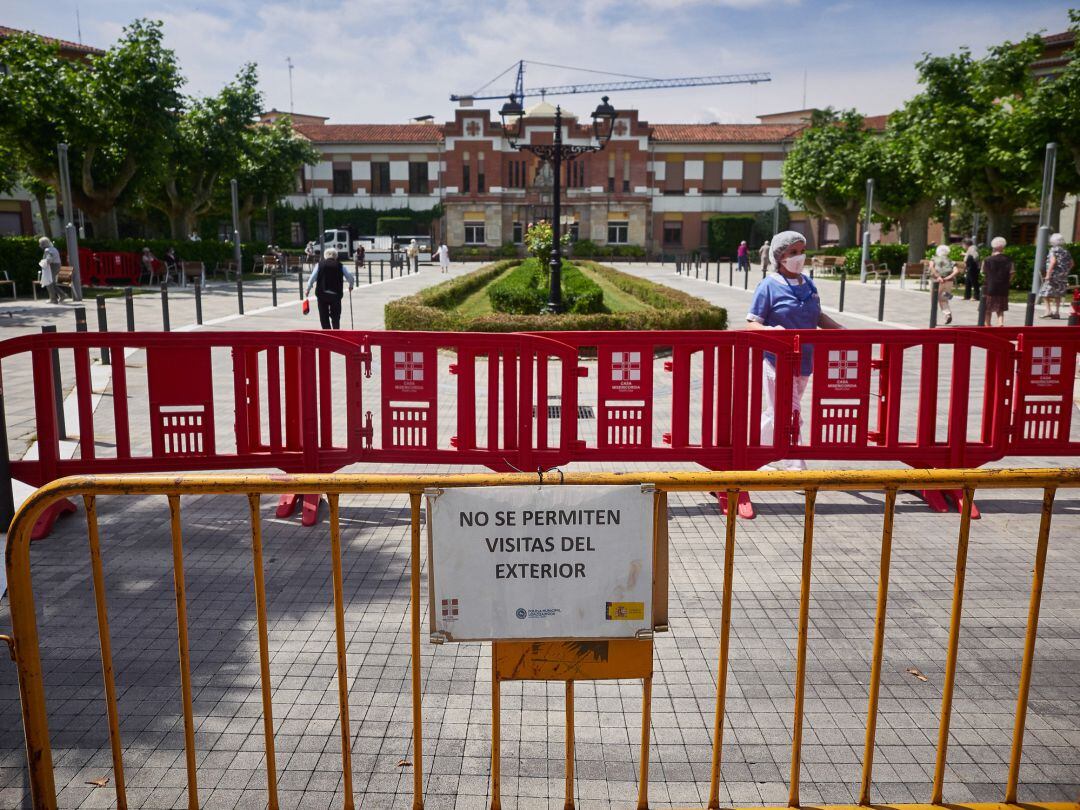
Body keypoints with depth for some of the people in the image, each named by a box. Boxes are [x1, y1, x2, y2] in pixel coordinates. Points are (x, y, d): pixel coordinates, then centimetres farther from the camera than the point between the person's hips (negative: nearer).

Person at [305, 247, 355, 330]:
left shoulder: (320, 265, 3)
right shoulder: (340, 266, 3)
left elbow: (312, 278, -2)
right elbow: (351, 278, 2)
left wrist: (308, 290, 9)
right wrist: (350, 286, 23)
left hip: (322, 295, 0)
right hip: (336, 295, 0)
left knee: (324, 317, 9)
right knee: (335, 317, 10)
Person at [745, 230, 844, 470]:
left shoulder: (808, 283, 9)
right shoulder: (769, 286, -10)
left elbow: (818, 316, 20)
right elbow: (751, 324, -11)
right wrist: (771, 331, -31)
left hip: (804, 359, 6)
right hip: (778, 359, -6)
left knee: (777, 412, 17)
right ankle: (795, 467, 3)